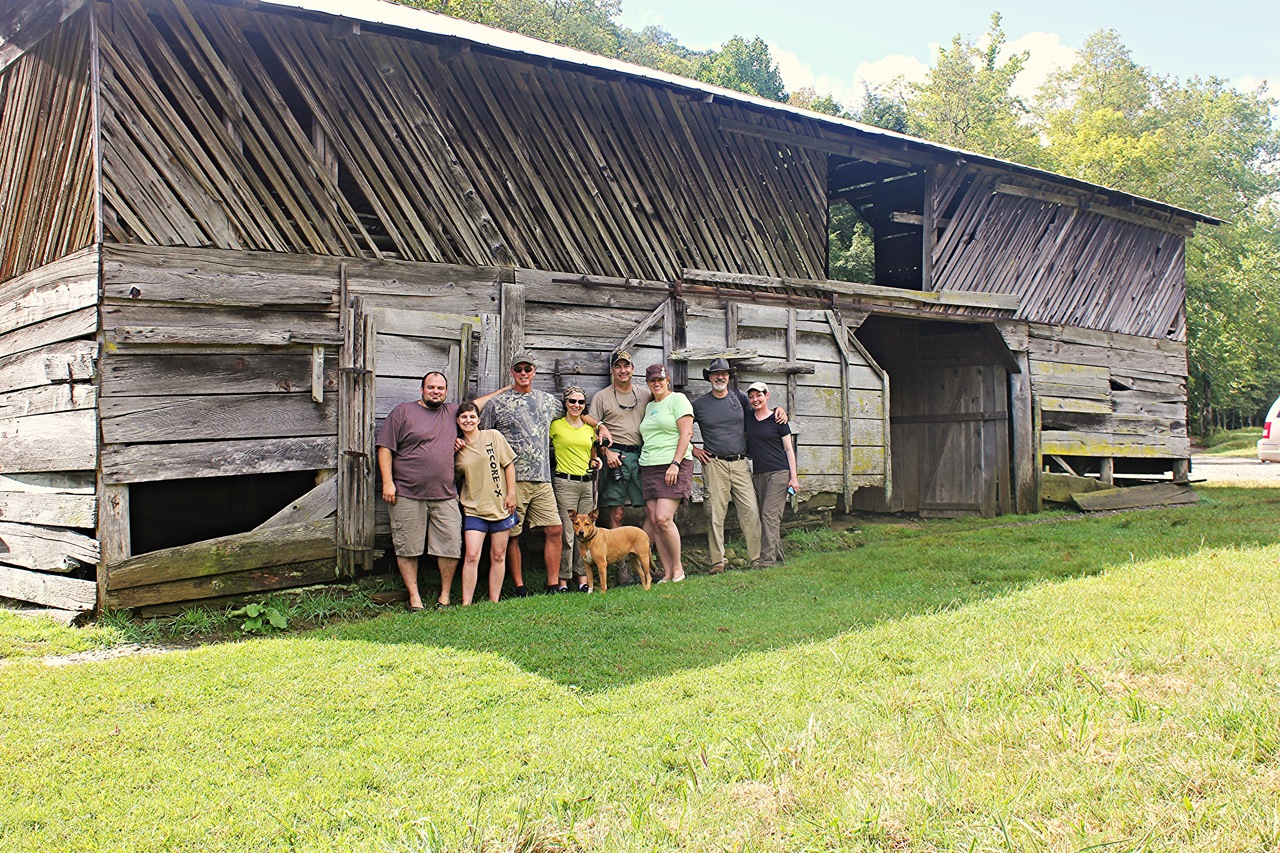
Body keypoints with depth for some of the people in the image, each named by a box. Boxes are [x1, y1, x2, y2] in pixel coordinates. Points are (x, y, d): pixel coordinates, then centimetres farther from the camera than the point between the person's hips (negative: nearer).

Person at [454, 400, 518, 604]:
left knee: (498, 556, 4)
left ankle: (494, 601, 12)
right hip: (474, 509, 0)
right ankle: (466, 603, -6)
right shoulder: (456, 447, 5)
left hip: (500, 506, 0)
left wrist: (511, 493, -3)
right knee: (471, 555, -10)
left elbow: (509, 464, 2)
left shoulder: (493, 436, 1)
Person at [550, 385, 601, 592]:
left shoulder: (590, 428, 14)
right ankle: (563, 581, 0)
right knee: (566, 534, -7)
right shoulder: (556, 425, 0)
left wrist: (595, 461, 6)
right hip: (565, 482, -5)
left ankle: (582, 579, 12)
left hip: (588, 482, 5)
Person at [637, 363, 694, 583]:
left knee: (663, 518, -17)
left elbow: (686, 433, -8)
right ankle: (667, 572, 2)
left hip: (673, 466, -7)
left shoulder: (678, 399, 0)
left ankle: (678, 567, -1)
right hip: (649, 467, 7)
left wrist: (675, 463, -16)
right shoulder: (649, 406, 21)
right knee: (653, 519, -2)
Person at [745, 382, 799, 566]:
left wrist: (794, 477, -4)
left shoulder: (777, 419, 0)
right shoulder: (747, 419, 10)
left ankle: (768, 560, -18)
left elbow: (789, 449, 1)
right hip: (758, 474, 5)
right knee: (767, 518, 6)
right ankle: (778, 556, 13)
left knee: (770, 515, -14)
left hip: (779, 472, -5)